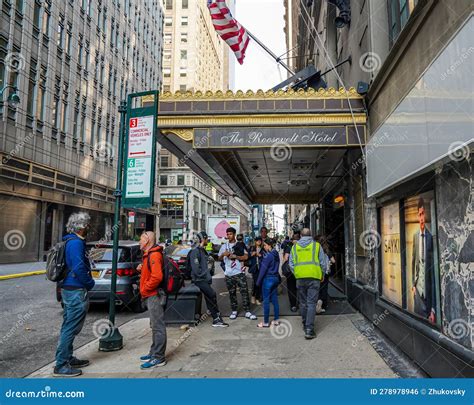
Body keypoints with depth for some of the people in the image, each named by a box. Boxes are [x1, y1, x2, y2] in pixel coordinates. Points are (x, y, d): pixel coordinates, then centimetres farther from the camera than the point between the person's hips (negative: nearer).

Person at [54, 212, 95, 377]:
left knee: (69, 327, 18)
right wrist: (90, 283, -10)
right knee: (70, 328, -2)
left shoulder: (71, 241, 14)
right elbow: (79, 268, -24)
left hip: (69, 289, 11)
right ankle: (61, 366, 6)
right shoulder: (76, 243, -18)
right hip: (76, 291, -11)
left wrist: (87, 283, 17)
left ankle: (67, 359, 31)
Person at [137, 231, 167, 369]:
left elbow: (157, 276, -25)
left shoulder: (154, 255, -16)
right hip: (151, 296, 11)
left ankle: (158, 358, 1)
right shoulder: (149, 254, 18)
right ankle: (154, 353, 28)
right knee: (155, 326, 18)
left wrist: (144, 289, -15)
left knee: (158, 326, -5)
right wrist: (142, 269, 10)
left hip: (154, 295, -11)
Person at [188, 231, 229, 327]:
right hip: (199, 280, -9)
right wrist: (205, 276, -14)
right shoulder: (195, 251, -14)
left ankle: (216, 319, 13)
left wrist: (208, 276, 12)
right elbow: (196, 268, -21)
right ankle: (217, 318, -5)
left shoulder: (202, 250, 16)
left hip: (204, 279, 9)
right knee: (212, 295, -13)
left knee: (209, 298, 9)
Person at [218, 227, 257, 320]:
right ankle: (234, 311, 20)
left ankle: (247, 312, 1)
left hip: (239, 273, -2)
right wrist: (223, 254, -11)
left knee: (244, 292, -4)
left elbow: (246, 257, -5)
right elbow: (219, 258, 10)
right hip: (228, 274, 2)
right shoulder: (224, 246, 10)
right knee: (232, 293, 8)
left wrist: (235, 256, -15)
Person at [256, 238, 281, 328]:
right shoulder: (276, 254, 7)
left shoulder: (268, 256, -17)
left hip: (268, 279, -8)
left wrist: (258, 281, -8)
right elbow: (276, 267, 11)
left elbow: (263, 269, -15)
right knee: (275, 300, 12)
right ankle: (276, 320, 18)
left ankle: (266, 322, 8)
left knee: (266, 301, 1)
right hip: (276, 278, 8)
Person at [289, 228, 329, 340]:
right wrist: (322, 275, 17)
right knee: (311, 303, -3)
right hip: (314, 277, -2)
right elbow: (323, 264, 4)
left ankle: (305, 325, 27)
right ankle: (309, 330, -8)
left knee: (303, 303, 15)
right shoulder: (317, 245, 3)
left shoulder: (295, 246, 9)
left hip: (300, 278, 2)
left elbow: (291, 264, 8)